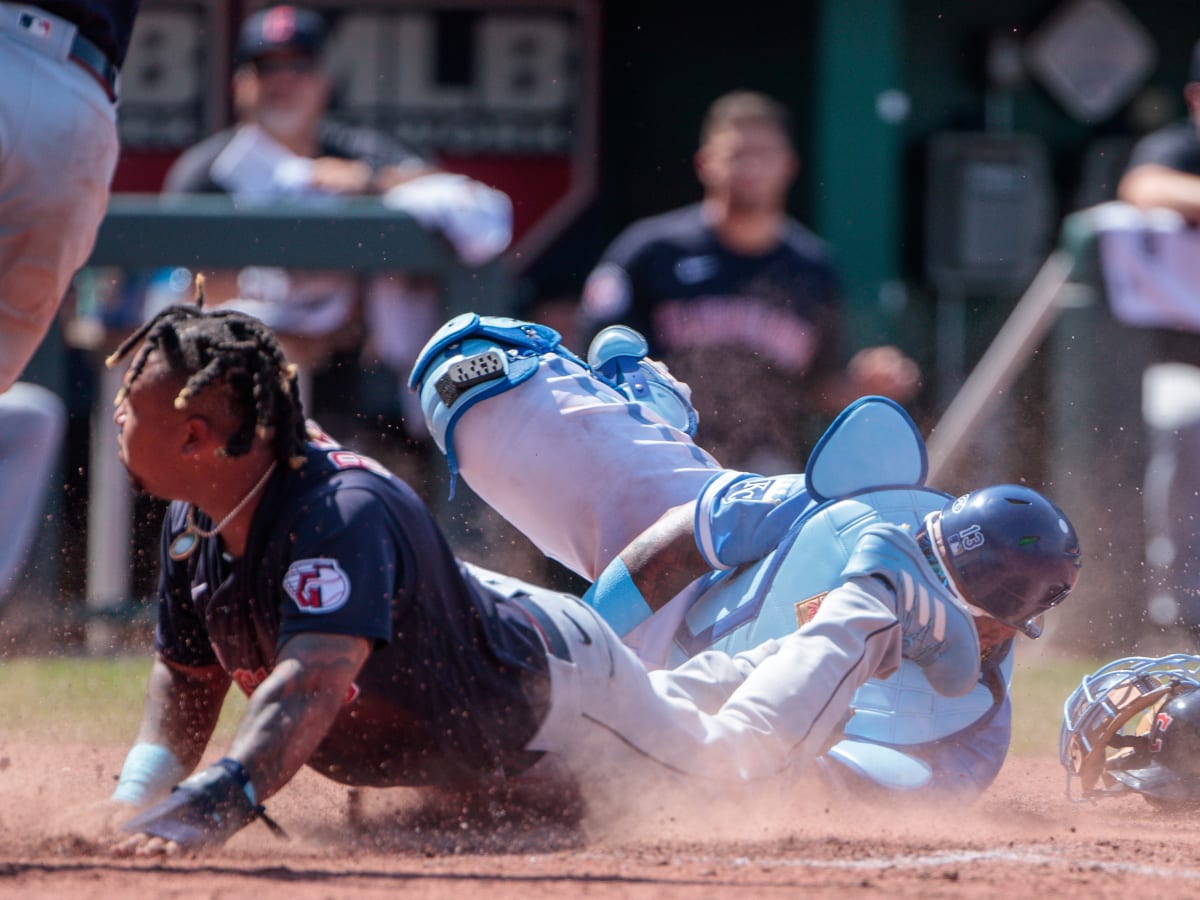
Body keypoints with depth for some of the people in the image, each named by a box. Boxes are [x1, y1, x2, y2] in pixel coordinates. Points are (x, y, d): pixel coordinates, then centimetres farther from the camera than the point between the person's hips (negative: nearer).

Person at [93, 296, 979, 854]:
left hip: (550, 691, -8)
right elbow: (189, 673, 0)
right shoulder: (196, 520, -16)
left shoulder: (343, 513, -44)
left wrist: (216, 804, -73)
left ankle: (877, 596, 35)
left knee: (735, 754, 17)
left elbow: (312, 680, -59)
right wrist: (142, 795, -15)